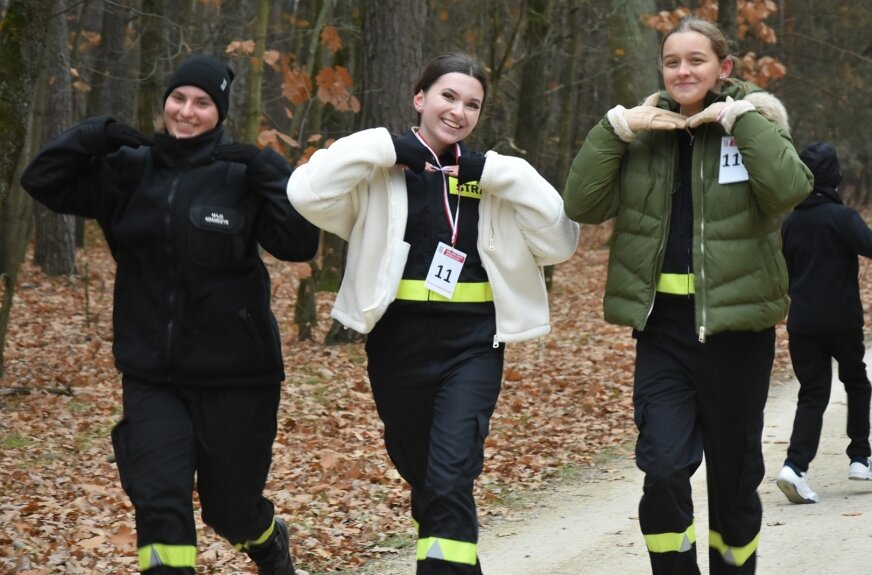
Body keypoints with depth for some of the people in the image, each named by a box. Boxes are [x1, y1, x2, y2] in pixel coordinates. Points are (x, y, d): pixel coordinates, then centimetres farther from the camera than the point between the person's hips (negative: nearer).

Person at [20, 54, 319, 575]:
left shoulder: (241, 175, -8)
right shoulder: (129, 170, 2)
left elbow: (300, 244, -18)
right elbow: (43, 182, -1)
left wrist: (271, 175, -25)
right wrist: (93, 137, -13)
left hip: (236, 376, -2)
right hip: (152, 377, 2)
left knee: (231, 508, 15)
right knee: (160, 505, -11)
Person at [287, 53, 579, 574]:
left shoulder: (494, 176, 4)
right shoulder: (381, 171, -2)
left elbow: (560, 241, -5)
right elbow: (306, 193, -19)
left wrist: (498, 174, -12)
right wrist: (386, 148, -17)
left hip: (473, 346, -1)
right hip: (399, 343, 1)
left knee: (450, 479, -17)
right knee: (418, 473, 17)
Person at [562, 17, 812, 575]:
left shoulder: (753, 125, 0)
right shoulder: (645, 133, 7)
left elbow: (789, 189, -20)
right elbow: (584, 204, -4)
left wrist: (742, 119, -20)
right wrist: (615, 128, -11)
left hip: (735, 326, -1)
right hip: (662, 324, 2)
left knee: (734, 472, 9)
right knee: (663, 470, -11)